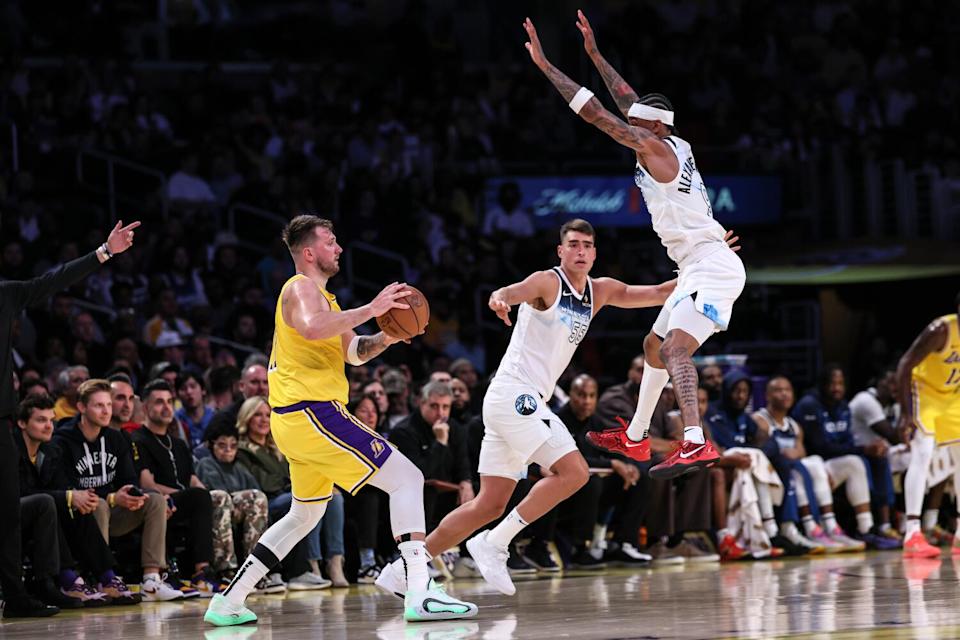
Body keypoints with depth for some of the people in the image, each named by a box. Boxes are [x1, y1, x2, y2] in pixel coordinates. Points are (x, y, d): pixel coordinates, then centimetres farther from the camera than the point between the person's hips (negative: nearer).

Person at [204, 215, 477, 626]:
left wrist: (386, 337, 5)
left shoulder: (319, 294, 24)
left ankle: (228, 602, 24)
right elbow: (311, 328, -32)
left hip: (295, 419, 11)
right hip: (312, 412, -11)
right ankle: (420, 594, -25)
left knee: (305, 514, 25)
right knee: (407, 479, -14)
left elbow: (354, 353, 25)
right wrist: (370, 309, -29)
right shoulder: (301, 289, -8)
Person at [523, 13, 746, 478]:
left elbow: (596, 114, -13)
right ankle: (635, 438, 36)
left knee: (675, 348, -26)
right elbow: (628, 101, 26)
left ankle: (695, 443, -44)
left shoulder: (655, 147, -11)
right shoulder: (674, 144, 13)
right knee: (654, 345, 23)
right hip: (701, 269, 11)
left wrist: (545, 65, -9)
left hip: (711, 267, -11)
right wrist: (594, 54, 29)